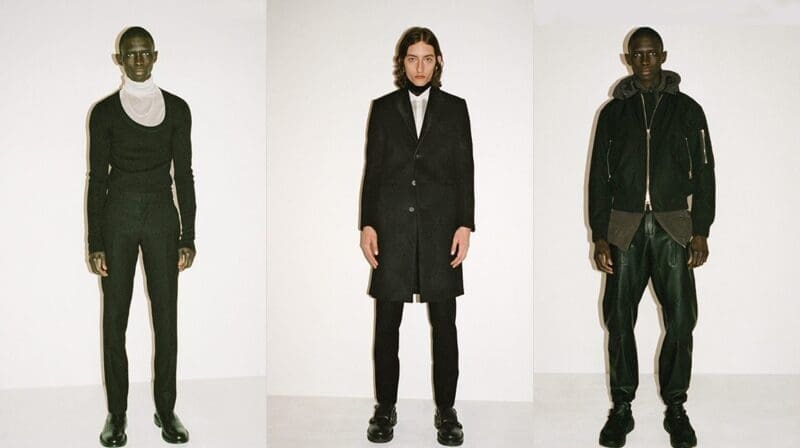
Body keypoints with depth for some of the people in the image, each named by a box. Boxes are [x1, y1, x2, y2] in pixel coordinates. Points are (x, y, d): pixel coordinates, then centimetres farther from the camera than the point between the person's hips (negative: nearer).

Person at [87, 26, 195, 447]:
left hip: (161, 214, 1)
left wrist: (188, 236, -1)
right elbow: (97, 178, 0)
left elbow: (183, 174, 3)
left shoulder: (176, 108, 3)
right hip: (118, 215, 0)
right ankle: (116, 414, 15)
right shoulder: (105, 111, 0)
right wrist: (95, 244, -5)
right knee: (114, 318, 4)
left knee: (166, 316, 3)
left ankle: (166, 409, 16)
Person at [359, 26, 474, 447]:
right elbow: (372, 170, 6)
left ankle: (446, 411, 14)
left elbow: (464, 170, 5)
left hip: (439, 225, 0)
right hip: (392, 224, 0)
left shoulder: (454, 108, 8)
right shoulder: (383, 108, 8)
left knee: (444, 323, 3)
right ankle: (385, 409, 17)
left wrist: (465, 225, -4)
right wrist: (367, 224, -1)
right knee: (386, 323, 4)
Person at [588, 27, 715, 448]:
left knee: (681, 319, -3)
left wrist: (701, 232, -2)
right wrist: (599, 235, 0)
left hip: (673, 228, 0)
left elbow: (704, 172, 6)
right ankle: (621, 407, 11)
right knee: (619, 319, 0)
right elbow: (599, 176, 7)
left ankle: (675, 407, 10)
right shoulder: (614, 112, 9)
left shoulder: (687, 109, 8)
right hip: (624, 228, 1)